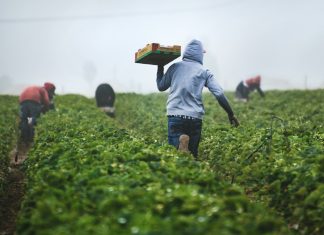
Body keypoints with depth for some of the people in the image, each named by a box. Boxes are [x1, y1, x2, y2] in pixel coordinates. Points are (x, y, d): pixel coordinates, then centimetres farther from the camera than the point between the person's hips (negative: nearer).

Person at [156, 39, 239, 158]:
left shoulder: (175, 67, 9)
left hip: (175, 115, 0)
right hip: (195, 117, 0)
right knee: (192, 154, 11)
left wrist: (160, 68, 34)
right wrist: (231, 114, 9)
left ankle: (180, 143, -35)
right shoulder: (204, 72, 8)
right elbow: (219, 94, 0)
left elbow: (161, 87, 20)